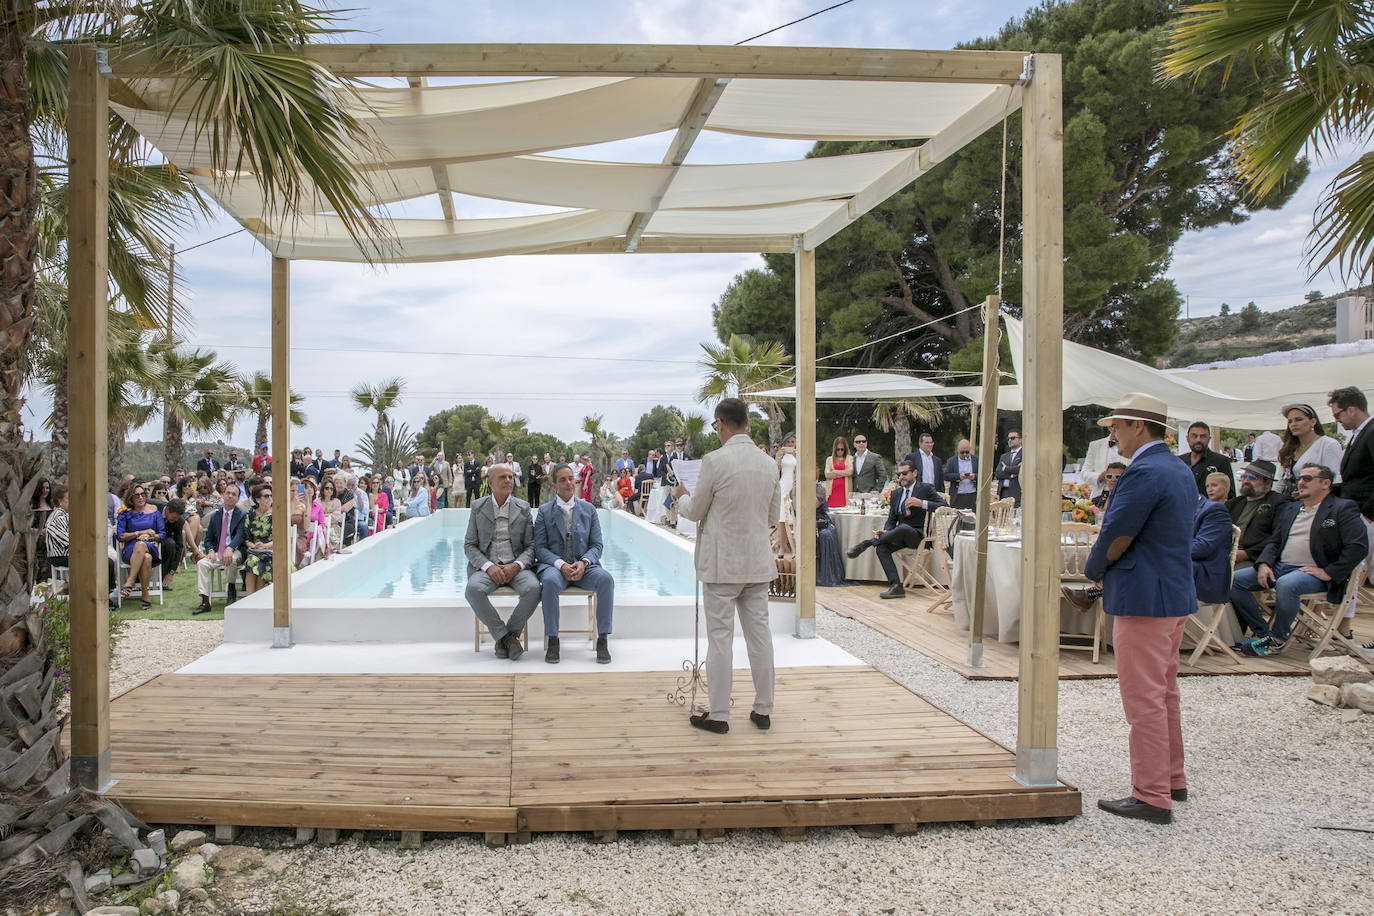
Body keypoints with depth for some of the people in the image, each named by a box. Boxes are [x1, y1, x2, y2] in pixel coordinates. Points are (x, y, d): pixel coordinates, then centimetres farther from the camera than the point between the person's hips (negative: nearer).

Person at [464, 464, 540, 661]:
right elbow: (469, 545, 5)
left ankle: (509, 633, -11)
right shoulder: (478, 507, 9)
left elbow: (531, 545, 7)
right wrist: (488, 566, -13)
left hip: (516, 566, 0)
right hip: (486, 566, 0)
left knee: (533, 589, -31)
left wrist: (516, 566, -14)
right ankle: (504, 636, -18)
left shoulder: (523, 508, 10)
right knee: (473, 590, -33)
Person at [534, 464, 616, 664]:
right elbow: (540, 548, 1)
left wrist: (583, 563, -14)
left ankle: (603, 640, -26)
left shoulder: (589, 509, 12)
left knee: (606, 579, -31)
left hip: (584, 566, 2)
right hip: (554, 566, -1)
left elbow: (596, 545, 7)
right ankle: (552, 640, -26)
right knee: (550, 581, -37)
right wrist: (561, 565, -17)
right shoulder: (544, 511, 7)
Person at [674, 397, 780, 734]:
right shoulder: (769, 463, 3)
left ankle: (718, 715, 8)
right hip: (758, 562, 5)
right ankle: (763, 710, 20)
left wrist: (682, 495, 16)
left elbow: (694, 512, -5)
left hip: (722, 563, -5)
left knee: (720, 637, 2)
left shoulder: (715, 461, -15)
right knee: (759, 632, 12)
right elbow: (773, 516, 12)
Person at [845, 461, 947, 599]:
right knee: (882, 547, -23)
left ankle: (867, 543, -24)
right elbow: (892, 519, 14)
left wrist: (922, 503, -23)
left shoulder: (926, 489, 1)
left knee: (903, 528, -37)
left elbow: (945, 506, -11)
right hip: (901, 535, 5)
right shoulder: (896, 493, 17)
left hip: (918, 535, -5)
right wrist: (886, 532, -8)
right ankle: (896, 586, -27)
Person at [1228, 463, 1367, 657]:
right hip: (1280, 566, 7)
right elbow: (1274, 541, 18)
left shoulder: (1343, 509, 0)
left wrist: (1328, 573, -16)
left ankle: (1277, 640, -19)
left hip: (1313, 572, -7)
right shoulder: (1288, 508, 21)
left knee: (1286, 584, -38)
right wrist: (1264, 564, -3)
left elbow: (1359, 546, -11)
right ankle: (1262, 633, -4)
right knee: (1234, 580, -11)